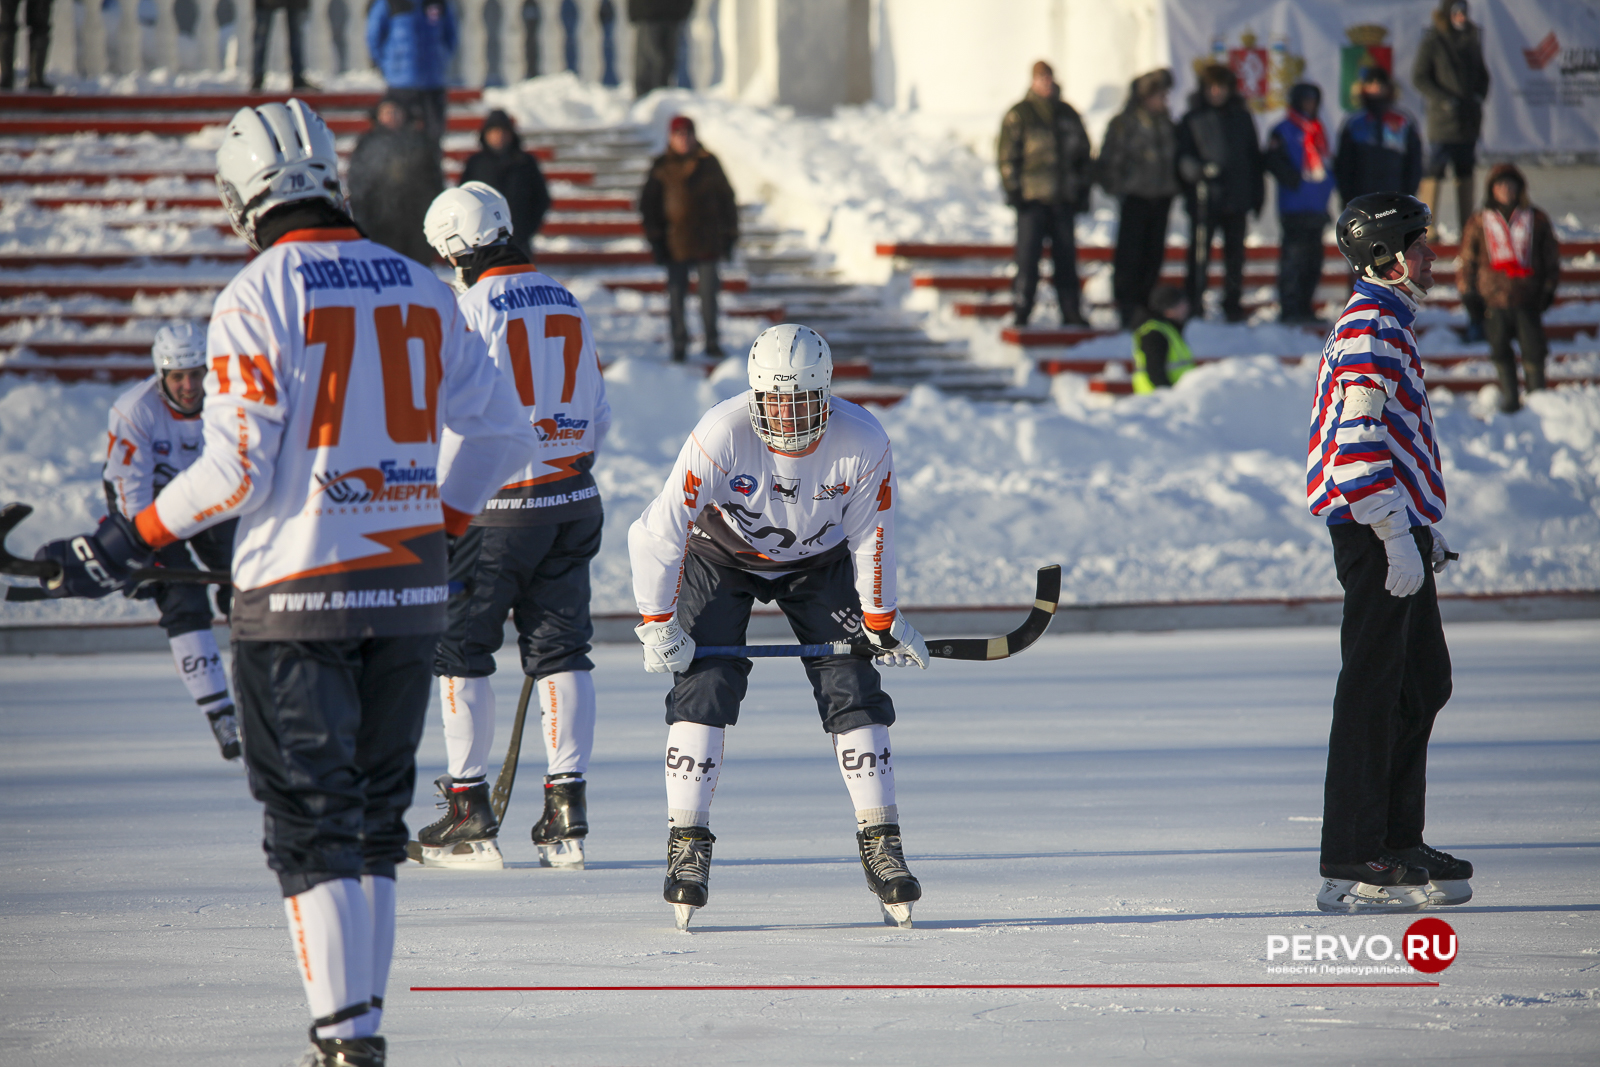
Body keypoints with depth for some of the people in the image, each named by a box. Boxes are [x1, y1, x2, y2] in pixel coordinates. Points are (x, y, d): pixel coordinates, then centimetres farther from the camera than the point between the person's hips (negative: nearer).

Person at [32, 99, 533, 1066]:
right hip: (410, 588, 5)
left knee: (313, 820, -1)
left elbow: (240, 469, -15)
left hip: (301, 595, -5)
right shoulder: (421, 290, 7)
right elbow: (501, 430, 11)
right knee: (376, 812, 15)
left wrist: (129, 544, -5)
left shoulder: (258, 297, -10)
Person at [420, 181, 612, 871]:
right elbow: (597, 415, 14)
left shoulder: (471, 310, -12)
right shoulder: (566, 307, 9)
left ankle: (470, 814, 5)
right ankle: (566, 810, 5)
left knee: (460, 650, 5)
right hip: (571, 500, 6)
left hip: (495, 506, -6)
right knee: (560, 649, 9)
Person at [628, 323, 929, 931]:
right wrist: (657, 624, -20)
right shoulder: (722, 435, -33)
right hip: (722, 555, -2)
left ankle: (880, 842, 2)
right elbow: (661, 530, -26)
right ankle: (686, 846, -10)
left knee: (852, 689, -7)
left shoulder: (863, 443, -26)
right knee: (706, 685, -15)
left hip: (819, 562, 2)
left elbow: (870, 538, -10)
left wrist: (882, 623, -2)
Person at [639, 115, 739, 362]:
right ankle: (679, 344, 8)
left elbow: (727, 198, 10)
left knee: (708, 294, 1)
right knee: (676, 296, -1)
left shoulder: (708, 163, 4)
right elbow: (648, 204, 5)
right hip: (675, 245, 0)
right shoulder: (662, 167, 2)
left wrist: (729, 235, 7)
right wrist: (655, 238, -2)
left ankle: (712, 343, 11)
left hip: (707, 244, 0)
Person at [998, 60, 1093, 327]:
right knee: (1028, 256, -6)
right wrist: (1013, 189, -10)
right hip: (1032, 197, -4)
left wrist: (1083, 189, 14)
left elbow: (1083, 153, 21)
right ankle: (1021, 312, -2)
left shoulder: (1068, 114, 14)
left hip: (1064, 199, 4)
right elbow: (1007, 154, -2)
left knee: (1066, 255, 5)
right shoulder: (1019, 115, 1)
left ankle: (1071, 310, 10)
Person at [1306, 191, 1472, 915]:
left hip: (1395, 526, 11)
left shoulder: (1385, 323, 20)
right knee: (1373, 688, -10)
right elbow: (1358, 442, -23)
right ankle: (1352, 867, -10)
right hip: (1375, 530, -11)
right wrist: (1397, 536, -24)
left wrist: (1424, 528, 25)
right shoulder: (1370, 327, -14)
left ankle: (1397, 840, 23)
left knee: (1424, 683, 16)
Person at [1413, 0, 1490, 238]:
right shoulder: (1432, 42, -5)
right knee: (1435, 172, -9)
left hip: (1470, 118, 6)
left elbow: (1482, 74, 21)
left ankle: (1467, 225, 15)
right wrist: (1443, 100, -16)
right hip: (1442, 119, -6)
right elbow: (1419, 78, -7)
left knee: (1465, 172, 10)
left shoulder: (1471, 41, 12)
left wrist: (1479, 96, 2)